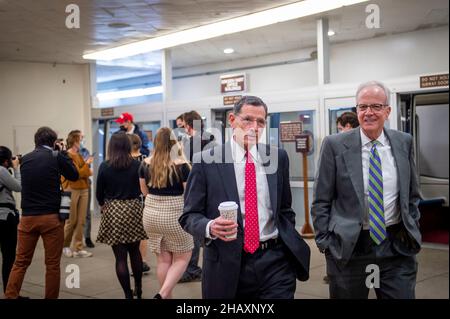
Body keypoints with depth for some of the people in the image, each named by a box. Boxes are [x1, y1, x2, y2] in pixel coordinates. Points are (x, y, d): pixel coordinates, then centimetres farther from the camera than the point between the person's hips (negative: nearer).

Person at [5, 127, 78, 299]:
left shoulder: (25, 159, 8)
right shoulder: (56, 156, -5)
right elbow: (74, 176, 8)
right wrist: (63, 153, 16)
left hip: (27, 217, 4)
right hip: (51, 217, -4)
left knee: (21, 261, 11)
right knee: (52, 264, 5)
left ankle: (10, 296, 9)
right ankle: (50, 297, 11)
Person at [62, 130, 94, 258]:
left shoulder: (79, 154, 15)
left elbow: (85, 172, 14)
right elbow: (76, 174, -15)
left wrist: (87, 171, -5)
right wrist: (87, 164, -8)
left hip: (83, 190, 7)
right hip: (72, 190, -7)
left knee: (81, 221, 5)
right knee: (71, 220, 1)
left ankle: (78, 248, 9)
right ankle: (65, 246, 18)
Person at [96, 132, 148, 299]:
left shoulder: (104, 166, -6)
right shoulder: (137, 165, -5)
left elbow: (99, 193, 1)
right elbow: (144, 188, 3)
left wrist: (103, 205, 21)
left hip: (113, 211, -2)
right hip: (134, 209, 2)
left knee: (120, 256, 4)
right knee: (134, 251, 20)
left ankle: (128, 294, 7)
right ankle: (138, 289, 30)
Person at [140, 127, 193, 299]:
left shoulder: (146, 163, 0)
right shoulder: (181, 165, -14)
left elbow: (144, 191, 11)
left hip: (151, 215, 5)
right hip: (174, 216, -5)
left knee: (163, 259, 15)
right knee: (182, 258, 10)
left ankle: (167, 296, 23)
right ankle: (163, 294, -6)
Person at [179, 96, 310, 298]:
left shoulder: (278, 157, 6)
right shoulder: (206, 161, -3)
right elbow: (189, 215, -3)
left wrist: (290, 248, 12)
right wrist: (210, 227, -22)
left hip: (274, 262, 2)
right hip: (227, 266, -1)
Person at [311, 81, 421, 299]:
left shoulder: (404, 142, 4)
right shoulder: (335, 145, -5)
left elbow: (412, 195, 13)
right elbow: (321, 201, -3)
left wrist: (413, 232, 8)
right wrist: (325, 242, -5)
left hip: (397, 247, 2)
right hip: (348, 247, -2)